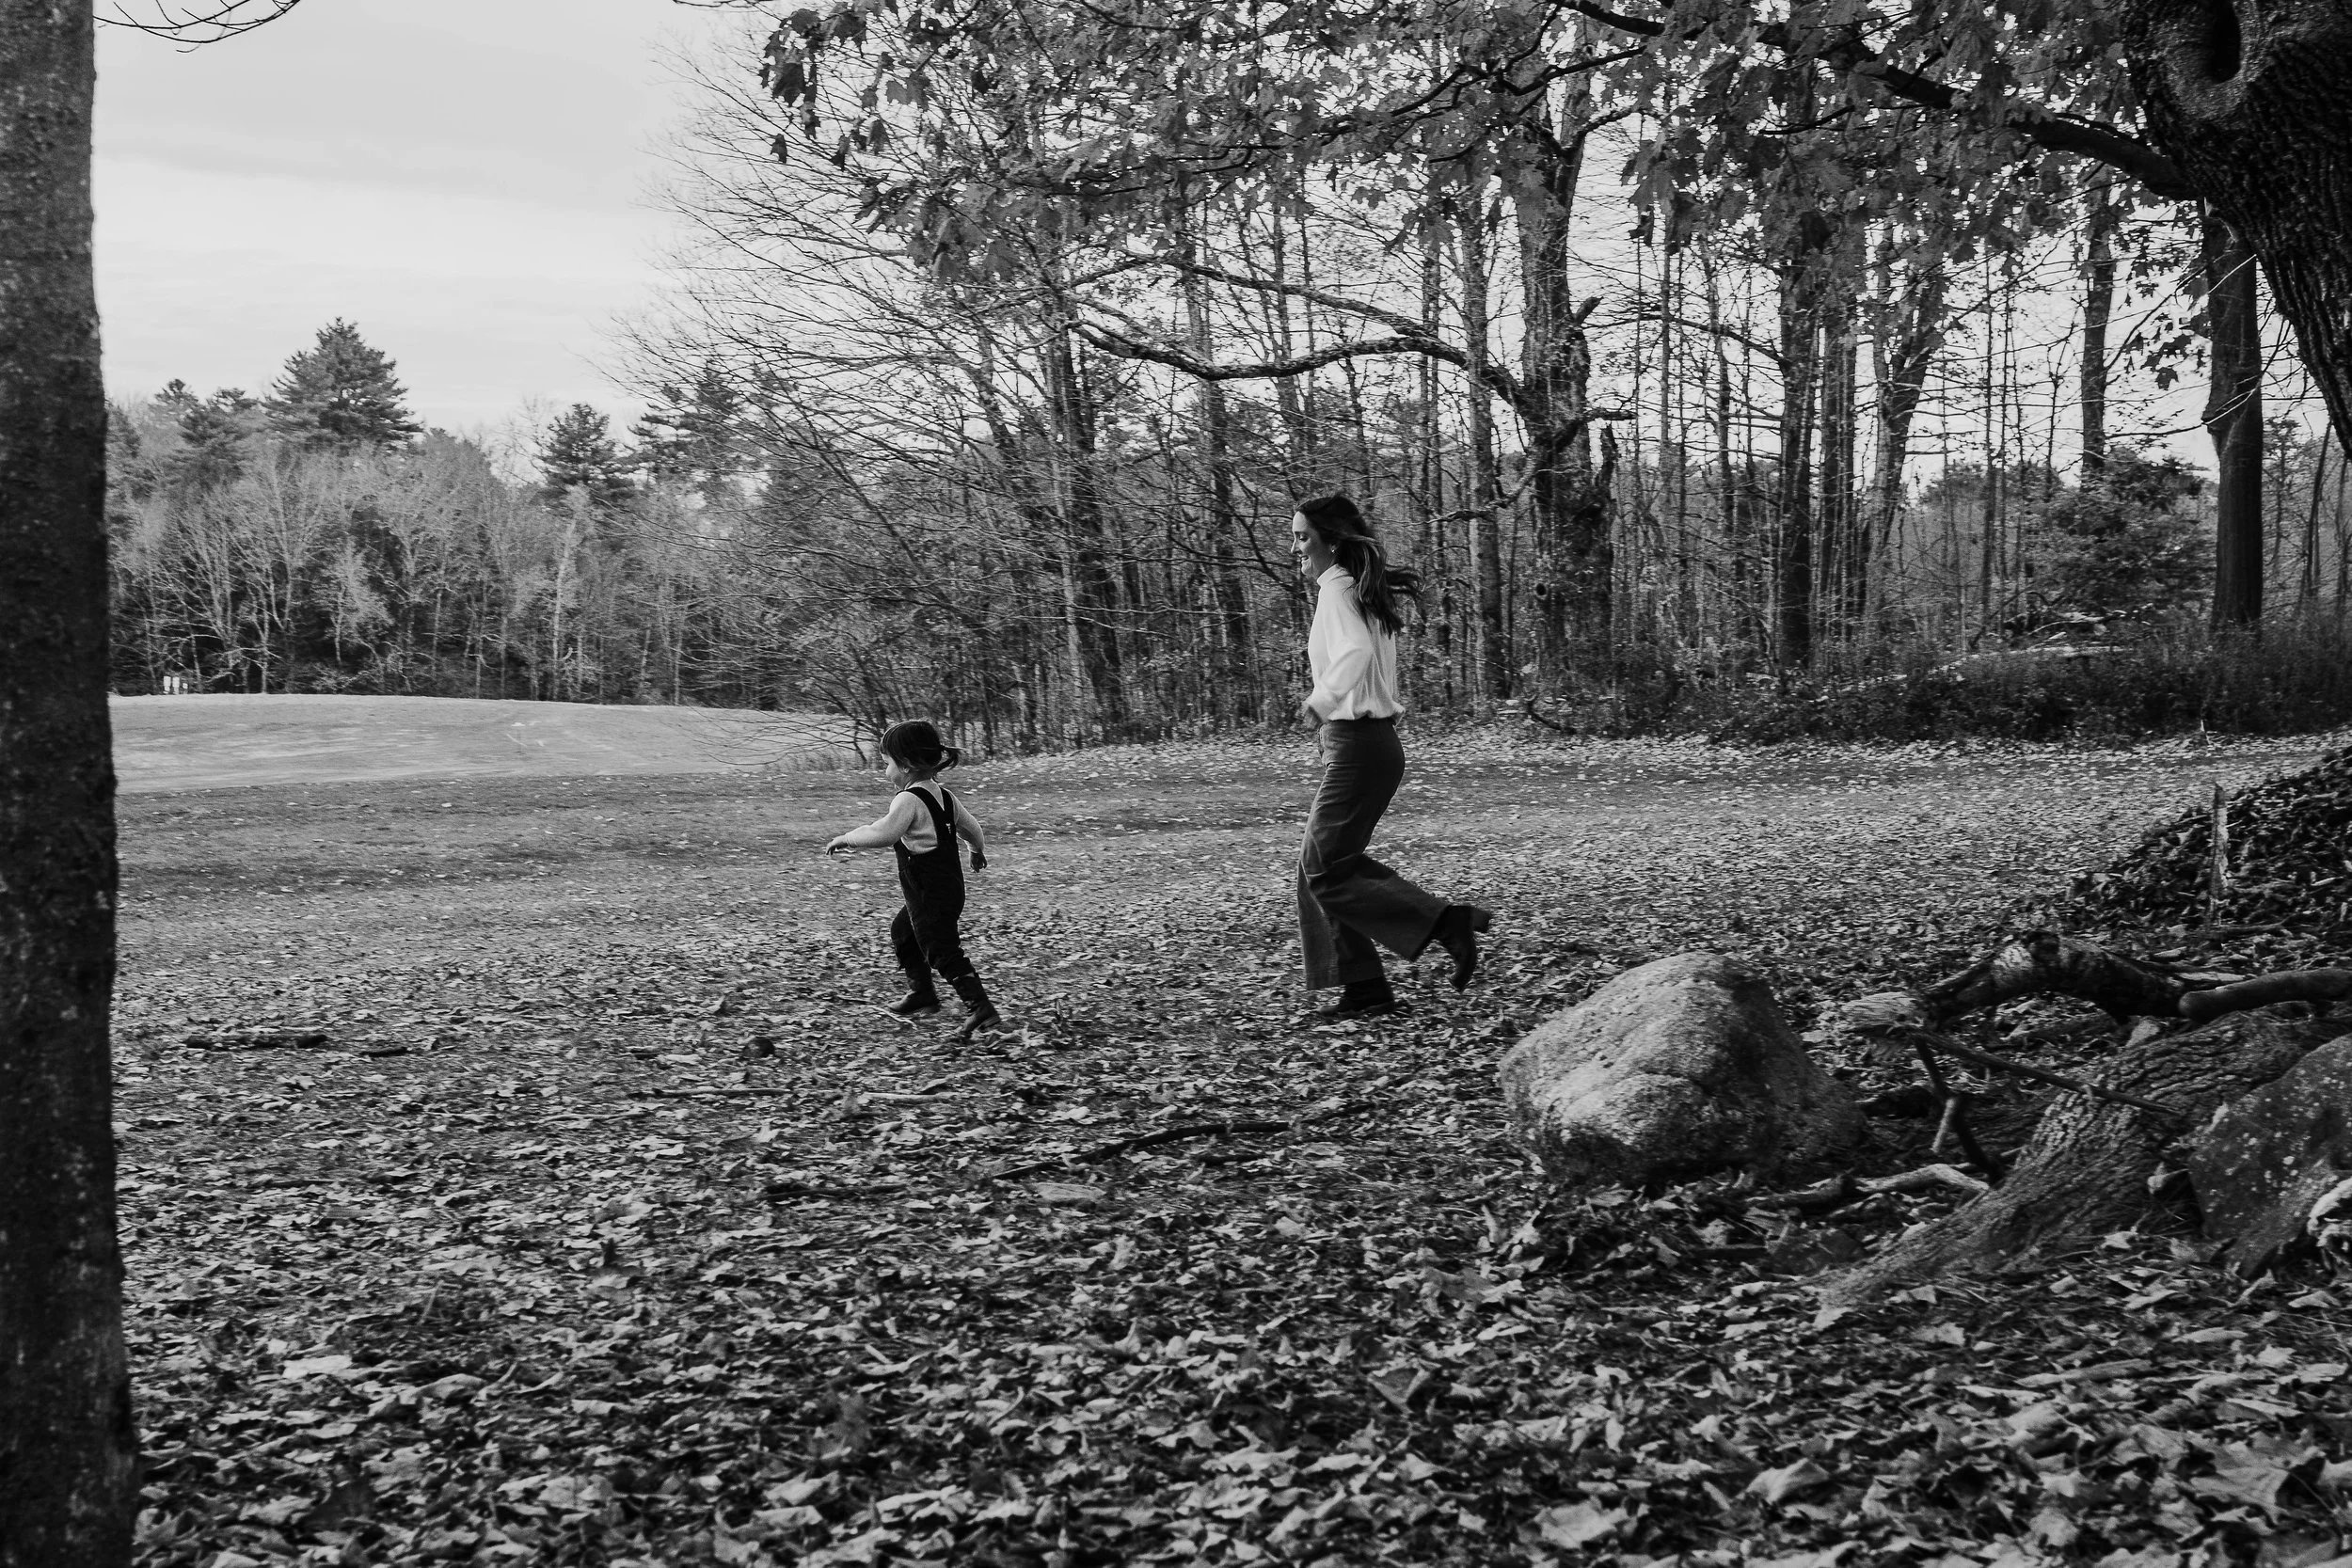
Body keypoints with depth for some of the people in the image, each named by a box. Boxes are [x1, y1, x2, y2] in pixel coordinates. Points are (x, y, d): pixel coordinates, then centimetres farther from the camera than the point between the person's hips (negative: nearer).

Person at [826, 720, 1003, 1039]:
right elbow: (972, 827, 20)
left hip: (930, 895, -10)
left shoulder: (909, 799, -20)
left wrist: (846, 839, -20)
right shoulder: (943, 795, 8)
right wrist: (978, 852, 39)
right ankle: (921, 993, 33)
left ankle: (982, 1009, -8)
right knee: (902, 932, 25)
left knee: (943, 952, -6)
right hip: (949, 886, 10)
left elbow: (882, 834, -34)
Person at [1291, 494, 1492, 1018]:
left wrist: (1322, 700, -24)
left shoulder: (1337, 590, -14)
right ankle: (1364, 986, 14)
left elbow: (1356, 652, -33)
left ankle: (1450, 923, -8)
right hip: (1366, 743, 10)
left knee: (1325, 873, -6)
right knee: (1319, 866, 12)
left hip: (1359, 746, -10)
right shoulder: (1362, 591, 15)